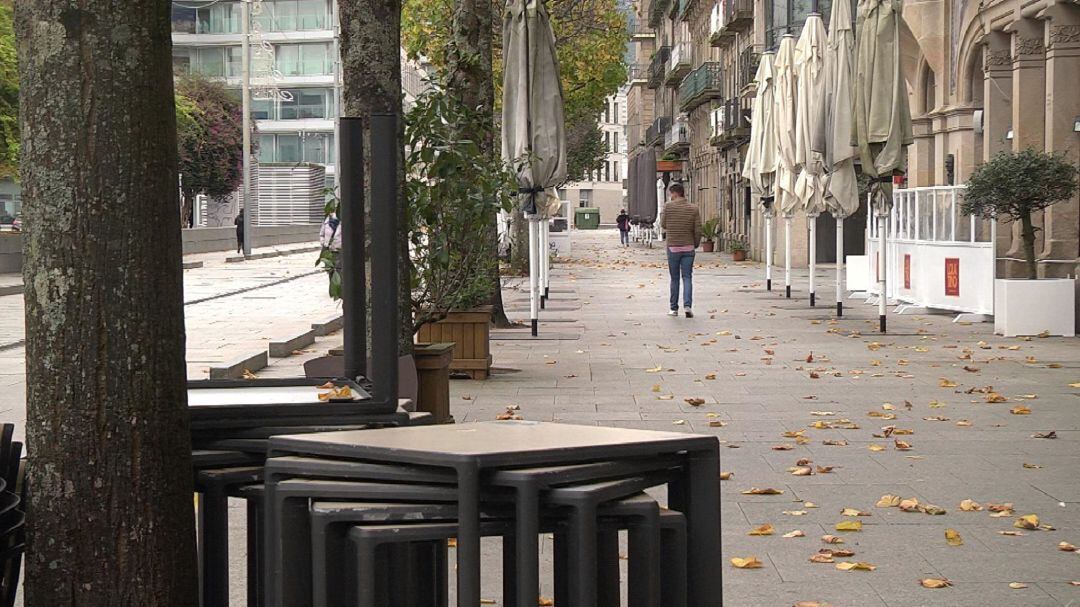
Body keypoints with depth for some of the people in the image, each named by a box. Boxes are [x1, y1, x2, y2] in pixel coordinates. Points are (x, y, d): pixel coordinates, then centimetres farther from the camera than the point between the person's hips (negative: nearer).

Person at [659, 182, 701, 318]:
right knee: (687, 278, 3)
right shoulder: (693, 209, -2)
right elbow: (698, 230, -2)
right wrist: (696, 244, 12)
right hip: (688, 248, 1)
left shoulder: (668, 206, -6)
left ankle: (674, 308, 13)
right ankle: (687, 305, -14)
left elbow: (663, 225, 4)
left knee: (674, 279, 9)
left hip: (673, 247, -1)